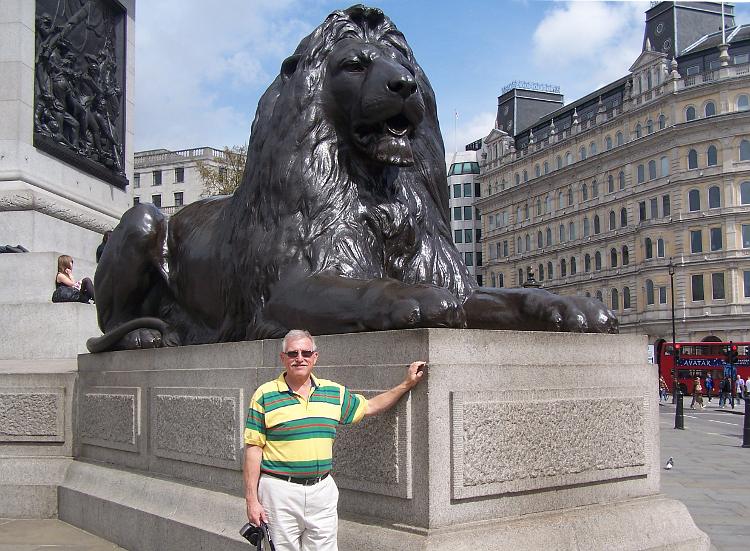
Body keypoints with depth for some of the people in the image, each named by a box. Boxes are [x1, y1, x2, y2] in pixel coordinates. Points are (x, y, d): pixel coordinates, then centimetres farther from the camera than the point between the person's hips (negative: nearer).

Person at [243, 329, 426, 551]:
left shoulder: (334, 392, 9)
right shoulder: (265, 395, -2)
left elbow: (369, 407, 24)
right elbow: (253, 449, -4)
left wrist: (407, 384, 20)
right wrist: (252, 500, -8)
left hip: (323, 490, 3)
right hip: (280, 490, -3)